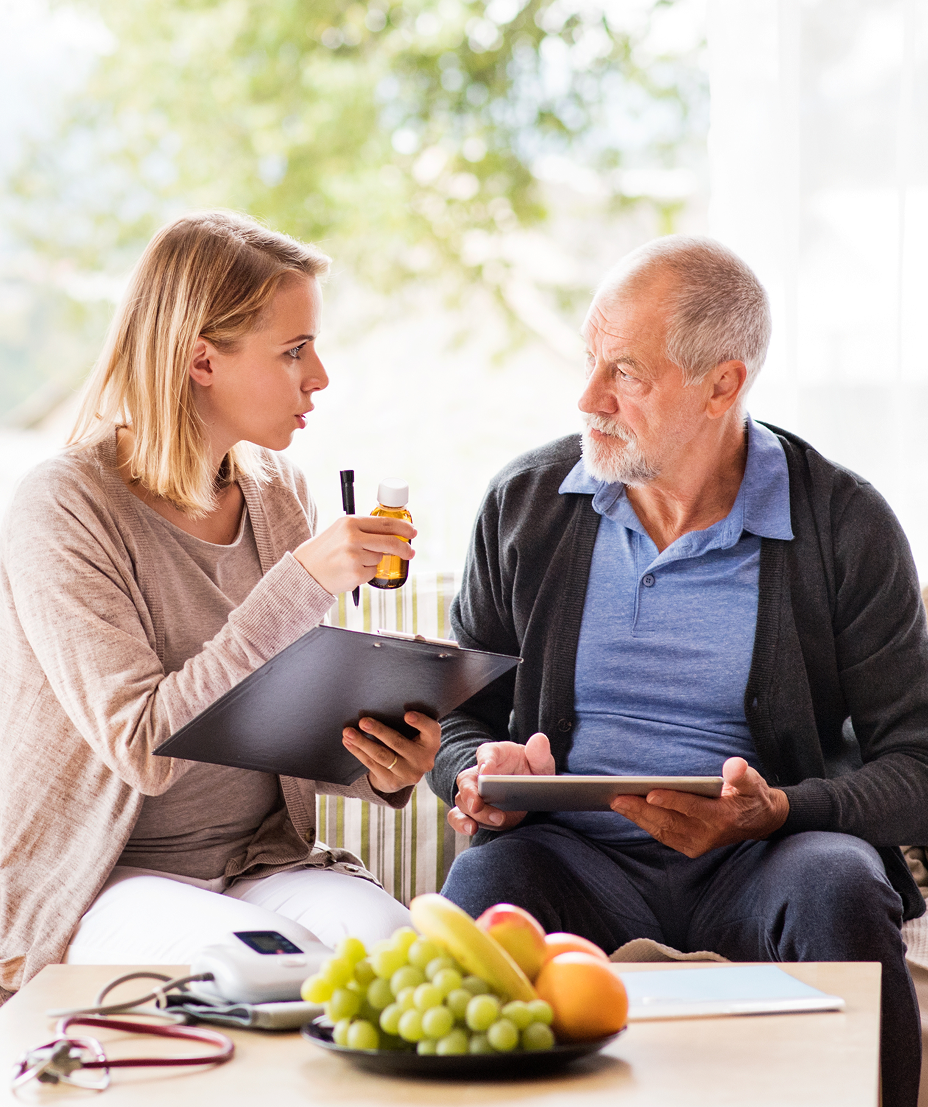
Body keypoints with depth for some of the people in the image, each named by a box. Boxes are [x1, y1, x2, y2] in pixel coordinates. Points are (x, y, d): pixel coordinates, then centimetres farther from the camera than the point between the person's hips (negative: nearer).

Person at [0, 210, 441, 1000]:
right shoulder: (64, 510, -14)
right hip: (100, 885, -5)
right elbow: (142, 746, -23)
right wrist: (302, 583, -28)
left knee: (387, 933, -27)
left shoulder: (277, 493, 8)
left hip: (265, 863, 5)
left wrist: (380, 766, -13)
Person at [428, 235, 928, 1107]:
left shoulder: (846, 527, -1)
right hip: (577, 855, 1)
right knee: (484, 888, -33)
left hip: (761, 860, -1)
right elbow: (455, 714, 16)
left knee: (839, 888, -35)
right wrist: (479, 774, -8)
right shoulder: (524, 503, 8)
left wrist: (776, 812, -21)